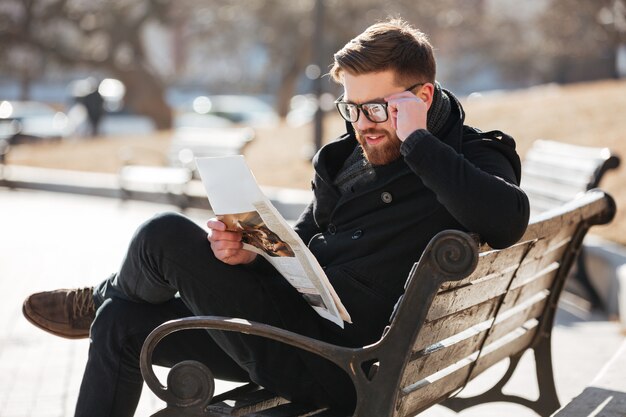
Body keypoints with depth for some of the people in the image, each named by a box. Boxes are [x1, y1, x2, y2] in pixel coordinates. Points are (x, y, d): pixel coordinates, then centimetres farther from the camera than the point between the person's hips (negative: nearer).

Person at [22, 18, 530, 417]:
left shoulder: (472, 159, -11)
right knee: (120, 324, 9)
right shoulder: (355, 152, 12)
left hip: (335, 366, -9)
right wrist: (251, 251, -3)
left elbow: (508, 219, -35)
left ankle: (101, 298, 26)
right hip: (302, 318, 9)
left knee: (165, 235, -10)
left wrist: (417, 142, -27)